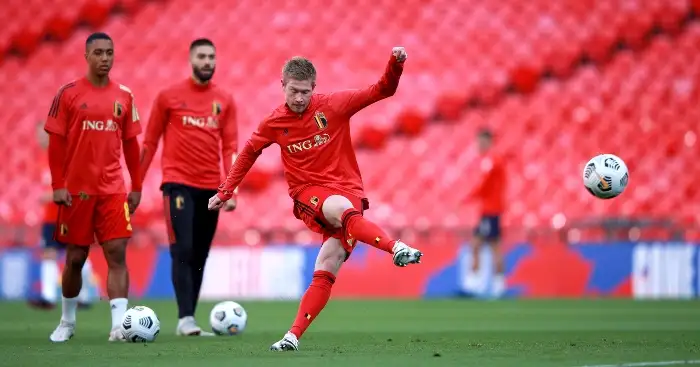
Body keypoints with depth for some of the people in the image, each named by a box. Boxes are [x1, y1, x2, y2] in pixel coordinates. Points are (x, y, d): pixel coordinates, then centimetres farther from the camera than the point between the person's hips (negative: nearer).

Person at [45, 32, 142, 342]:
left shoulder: (124, 96, 6)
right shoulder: (68, 94, -3)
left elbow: (131, 144, 12)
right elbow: (56, 142, -3)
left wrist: (136, 186, 9)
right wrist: (57, 185, -9)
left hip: (113, 191, 2)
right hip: (77, 190, -2)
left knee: (117, 253, -10)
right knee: (75, 257, 7)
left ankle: (119, 325, -16)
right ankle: (67, 322, 26)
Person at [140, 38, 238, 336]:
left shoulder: (225, 101, 9)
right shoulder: (169, 96, 2)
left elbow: (230, 147, 7)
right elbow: (150, 142, 7)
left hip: (211, 188, 3)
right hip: (179, 184, -3)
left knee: (200, 256, 6)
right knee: (183, 251, -14)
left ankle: (189, 318, 13)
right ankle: (185, 319, -17)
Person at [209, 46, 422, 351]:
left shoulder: (333, 105, 0)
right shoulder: (274, 123, 4)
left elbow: (382, 90, 0)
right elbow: (248, 153, 20)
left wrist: (395, 64, -18)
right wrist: (225, 192, 22)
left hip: (348, 190, 0)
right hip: (308, 194, 0)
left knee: (325, 271, -13)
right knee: (340, 209, -38)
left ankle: (294, 335, -11)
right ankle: (397, 248, -54)